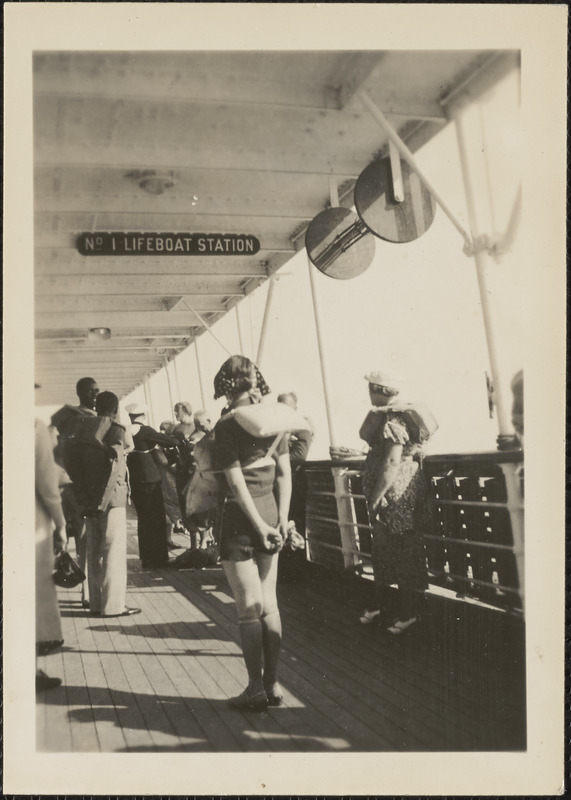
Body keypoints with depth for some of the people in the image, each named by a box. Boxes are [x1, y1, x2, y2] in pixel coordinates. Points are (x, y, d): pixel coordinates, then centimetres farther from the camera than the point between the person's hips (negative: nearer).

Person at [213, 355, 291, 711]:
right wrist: (282, 518, 2)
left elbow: (237, 482, -15)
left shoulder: (227, 425, -11)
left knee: (250, 607, 3)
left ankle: (256, 688, 9)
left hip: (242, 516, -6)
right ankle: (273, 683, 19)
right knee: (269, 603, 13)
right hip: (270, 510, 6)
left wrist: (260, 526, -11)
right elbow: (285, 474, 3)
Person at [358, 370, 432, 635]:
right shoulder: (384, 416, 13)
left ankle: (410, 613, 11)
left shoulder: (394, 419, -19)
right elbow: (364, 435, 7)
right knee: (382, 551, 18)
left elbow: (392, 461, -23)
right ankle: (383, 606, 30)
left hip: (397, 494, -11)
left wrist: (377, 496, -22)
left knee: (404, 553, 0)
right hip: (384, 495, 11)